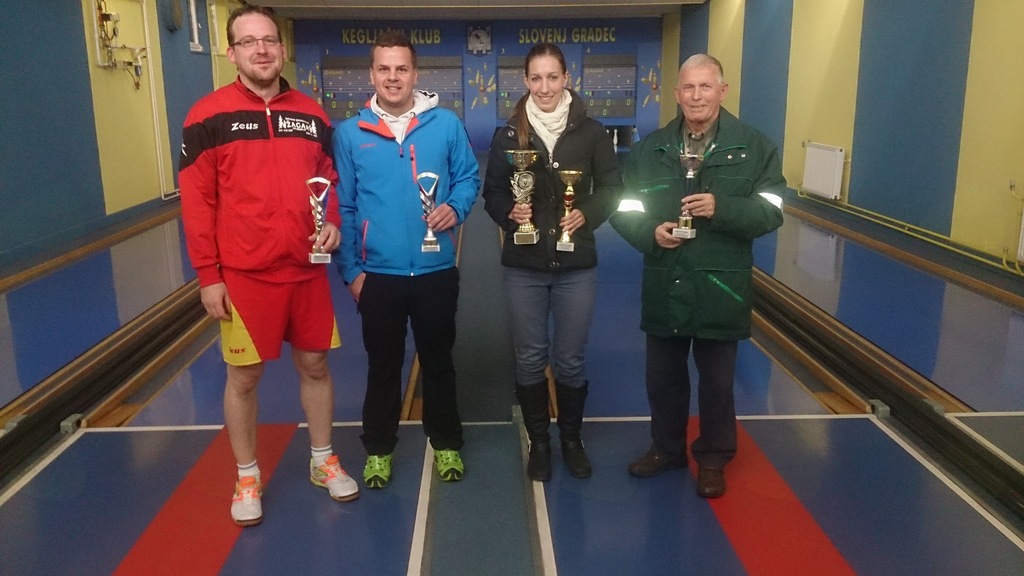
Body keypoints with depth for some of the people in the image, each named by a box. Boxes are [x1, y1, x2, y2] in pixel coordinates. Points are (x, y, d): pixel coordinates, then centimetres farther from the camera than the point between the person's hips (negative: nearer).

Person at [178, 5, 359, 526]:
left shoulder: (311, 115, 5)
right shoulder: (208, 116, -6)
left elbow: (329, 181, 14)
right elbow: (196, 201, -6)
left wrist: (333, 223, -5)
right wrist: (208, 275, -9)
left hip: (307, 270, 3)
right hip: (243, 275, -3)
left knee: (314, 365, 13)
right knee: (244, 376, 8)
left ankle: (323, 461, 32)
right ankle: (247, 477, 27)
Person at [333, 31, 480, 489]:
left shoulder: (446, 124, -3)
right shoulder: (349, 133, -1)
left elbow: (468, 177, 7)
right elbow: (342, 206, 0)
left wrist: (456, 206, -15)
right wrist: (350, 269, -4)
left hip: (436, 271, 0)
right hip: (378, 274, 0)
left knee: (438, 362, 15)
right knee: (383, 366, 15)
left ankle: (446, 444, 33)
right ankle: (378, 448, 32)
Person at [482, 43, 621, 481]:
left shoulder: (591, 132, -1)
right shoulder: (509, 135, 0)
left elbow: (611, 187, 4)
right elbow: (492, 193, 4)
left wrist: (587, 214, -14)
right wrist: (510, 212, -17)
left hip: (576, 264, 0)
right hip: (523, 265, 1)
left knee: (570, 359, 9)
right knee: (530, 359, 9)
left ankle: (571, 440, 31)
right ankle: (538, 442, 28)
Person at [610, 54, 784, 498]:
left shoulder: (755, 147, -3)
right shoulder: (650, 148, 6)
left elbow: (770, 212, -8)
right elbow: (623, 209, 6)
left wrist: (721, 208, -23)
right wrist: (649, 232, -14)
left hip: (721, 287, -2)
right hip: (663, 285, 3)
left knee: (716, 380, 11)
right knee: (662, 375, 16)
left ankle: (713, 459, 31)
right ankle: (666, 447, 37)